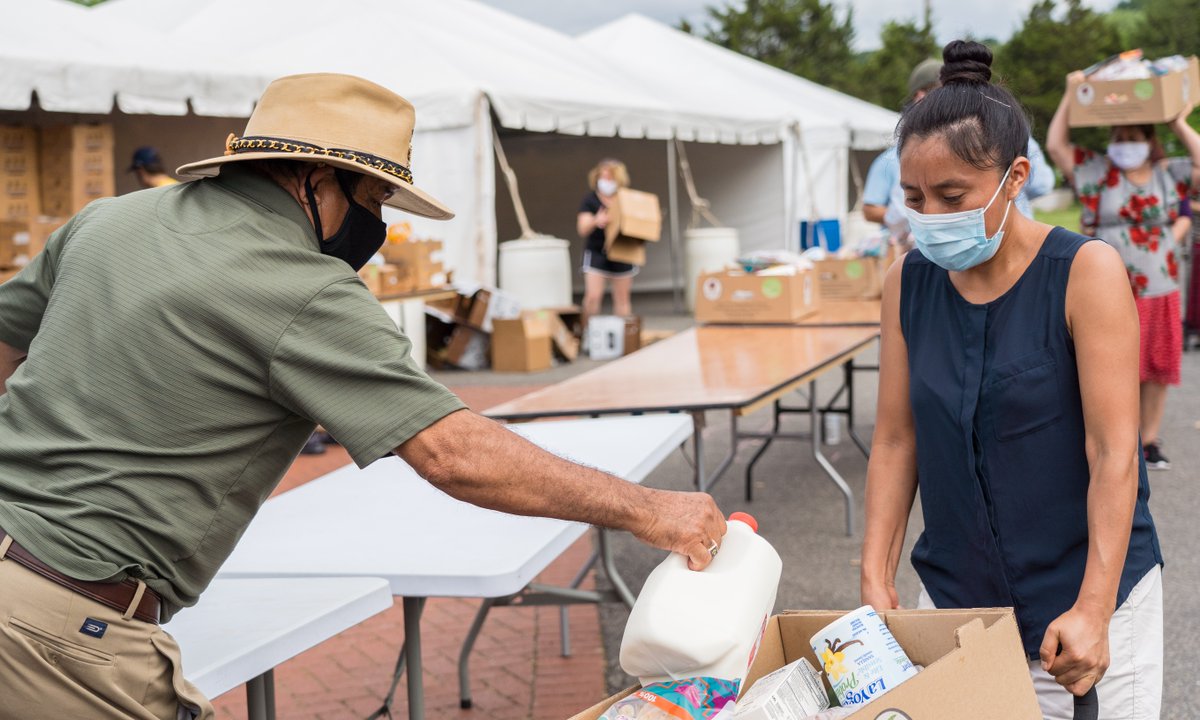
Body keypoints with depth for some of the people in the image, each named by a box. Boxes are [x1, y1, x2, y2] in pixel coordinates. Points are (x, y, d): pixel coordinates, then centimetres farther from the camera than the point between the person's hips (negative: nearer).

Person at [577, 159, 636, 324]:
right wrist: (595, 222, -31)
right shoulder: (590, 200, -3)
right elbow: (582, 230, -10)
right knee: (592, 296, -12)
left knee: (622, 299, 7)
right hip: (596, 253, -2)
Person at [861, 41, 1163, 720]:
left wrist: (1092, 611, -20)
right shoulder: (908, 282, 0)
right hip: (953, 596, 3)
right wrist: (876, 579, -3)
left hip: (1085, 594, -3)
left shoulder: (1086, 271, -13)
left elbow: (1113, 454, -15)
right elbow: (896, 441, 3)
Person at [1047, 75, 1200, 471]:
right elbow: (1056, 144, -1)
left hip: (1160, 288, 2)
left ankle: (1150, 442, 18)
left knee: (1158, 368, 6)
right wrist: (1071, 94, -2)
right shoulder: (1096, 172, 4)